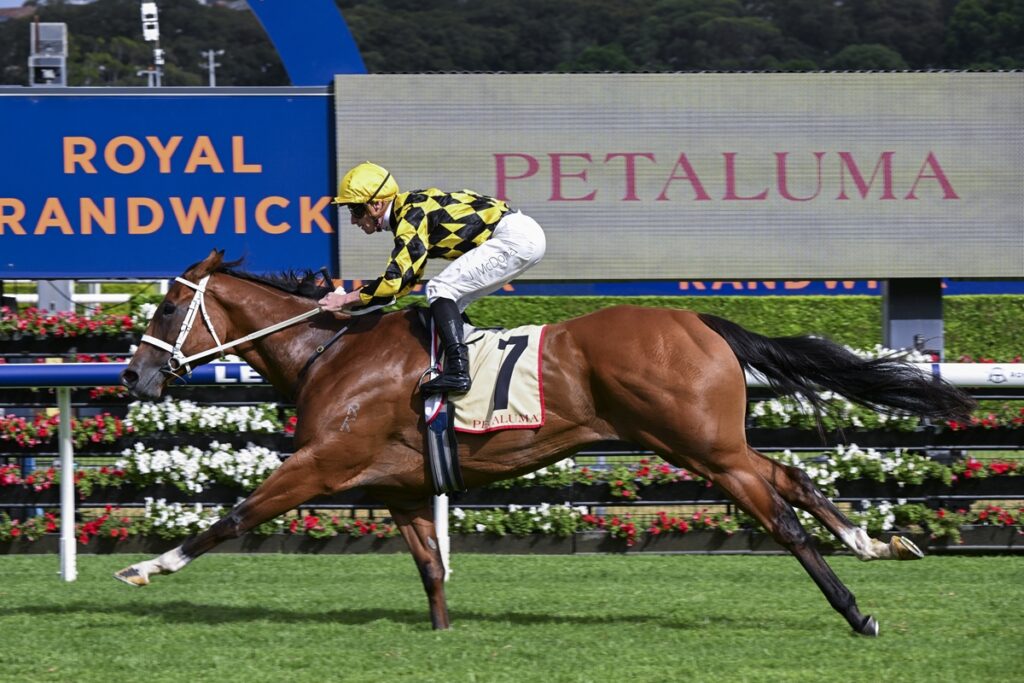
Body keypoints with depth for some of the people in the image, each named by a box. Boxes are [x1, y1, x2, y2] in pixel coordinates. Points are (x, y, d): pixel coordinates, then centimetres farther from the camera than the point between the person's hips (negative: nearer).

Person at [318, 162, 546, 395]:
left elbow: (396, 279, -20)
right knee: (450, 302, 14)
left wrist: (346, 299, -12)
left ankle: (458, 370, -25)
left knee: (441, 289, -14)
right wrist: (354, 299, 16)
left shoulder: (412, 215, -15)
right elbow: (406, 281, 23)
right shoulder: (411, 211, 15)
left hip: (515, 238, -10)